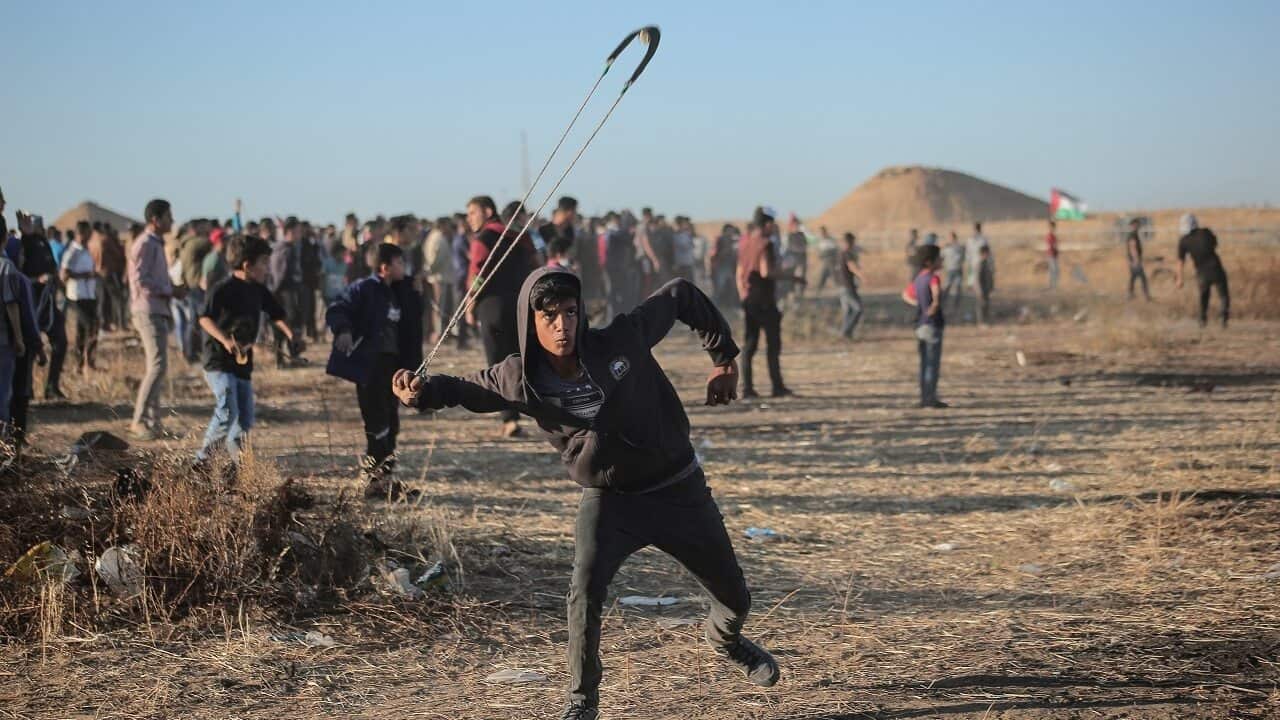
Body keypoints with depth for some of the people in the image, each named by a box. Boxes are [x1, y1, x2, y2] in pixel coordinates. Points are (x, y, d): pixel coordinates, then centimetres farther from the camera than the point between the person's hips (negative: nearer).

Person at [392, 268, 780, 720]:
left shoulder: (623, 340, -20)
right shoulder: (521, 380, -15)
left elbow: (681, 295, -5)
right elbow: (466, 389, 0)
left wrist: (724, 358, 1)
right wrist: (422, 392, -23)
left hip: (680, 490, 1)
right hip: (609, 500, -1)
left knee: (734, 598, 12)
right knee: (586, 587, -28)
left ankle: (726, 641, 51)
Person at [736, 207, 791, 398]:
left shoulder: (744, 243, 10)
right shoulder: (766, 244, -13)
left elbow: (740, 273, 13)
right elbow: (766, 272, -21)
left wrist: (742, 296, 17)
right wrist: (779, 272, -2)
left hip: (747, 298, 7)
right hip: (764, 300, -7)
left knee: (748, 344, 7)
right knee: (773, 343, 0)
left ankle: (747, 388, 4)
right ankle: (777, 387, 0)